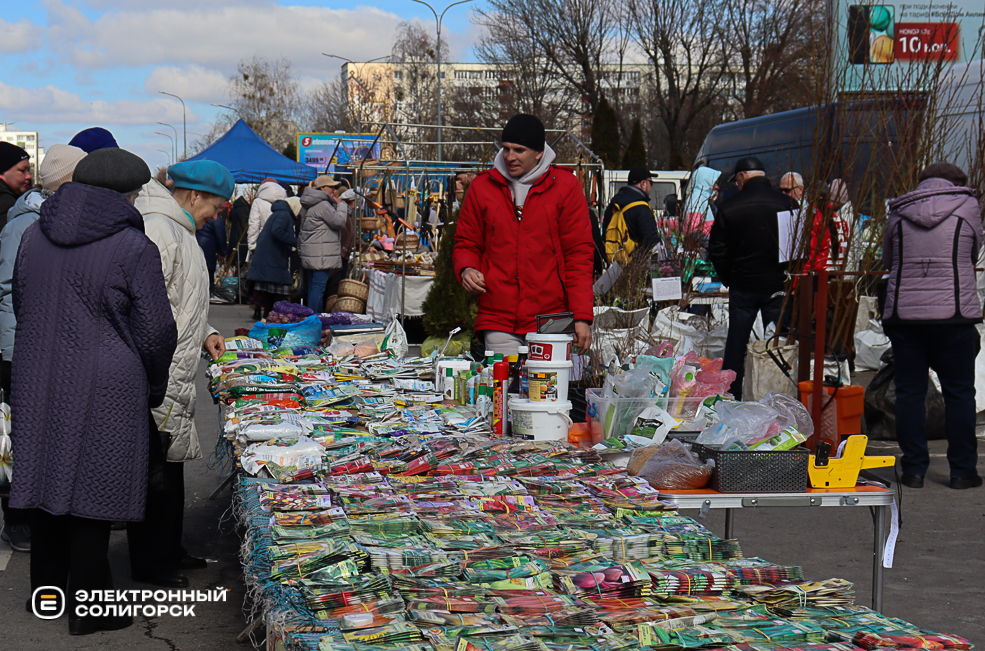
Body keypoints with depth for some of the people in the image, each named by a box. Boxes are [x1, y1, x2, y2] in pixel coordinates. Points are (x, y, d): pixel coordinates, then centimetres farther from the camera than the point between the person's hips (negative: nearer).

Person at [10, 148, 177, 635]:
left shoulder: (33, 236, 5)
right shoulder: (133, 248, -13)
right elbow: (155, 330, -9)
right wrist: (154, 388, 6)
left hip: (36, 381, 6)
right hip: (104, 389, -6)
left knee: (47, 474, 17)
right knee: (92, 486, 2)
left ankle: (47, 586, 32)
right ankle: (88, 607, 11)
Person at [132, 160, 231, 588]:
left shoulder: (180, 232, 17)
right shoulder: (157, 233, -18)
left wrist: (204, 333, 14)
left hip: (174, 380, 11)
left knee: (171, 466, 18)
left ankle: (168, 550, 29)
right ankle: (149, 564, 8)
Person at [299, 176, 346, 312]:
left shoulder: (310, 205, 19)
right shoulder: (322, 205, -14)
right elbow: (339, 222, -13)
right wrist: (340, 204, -3)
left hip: (309, 255, 10)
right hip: (321, 255, -10)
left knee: (312, 288, 13)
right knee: (319, 287, -10)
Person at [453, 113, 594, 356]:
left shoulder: (565, 186, 4)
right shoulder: (482, 187, 10)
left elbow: (579, 253, 1)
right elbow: (466, 243, 19)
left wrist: (582, 316, -6)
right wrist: (466, 268, -6)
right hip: (498, 322, 2)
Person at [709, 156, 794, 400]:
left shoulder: (729, 206, -6)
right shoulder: (785, 203, -5)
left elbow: (716, 250, -2)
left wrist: (728, 278, 10)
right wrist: (785, 275, 10)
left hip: (742, 286, 0)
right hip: (777, 286, 0)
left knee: (736, 344, 9)